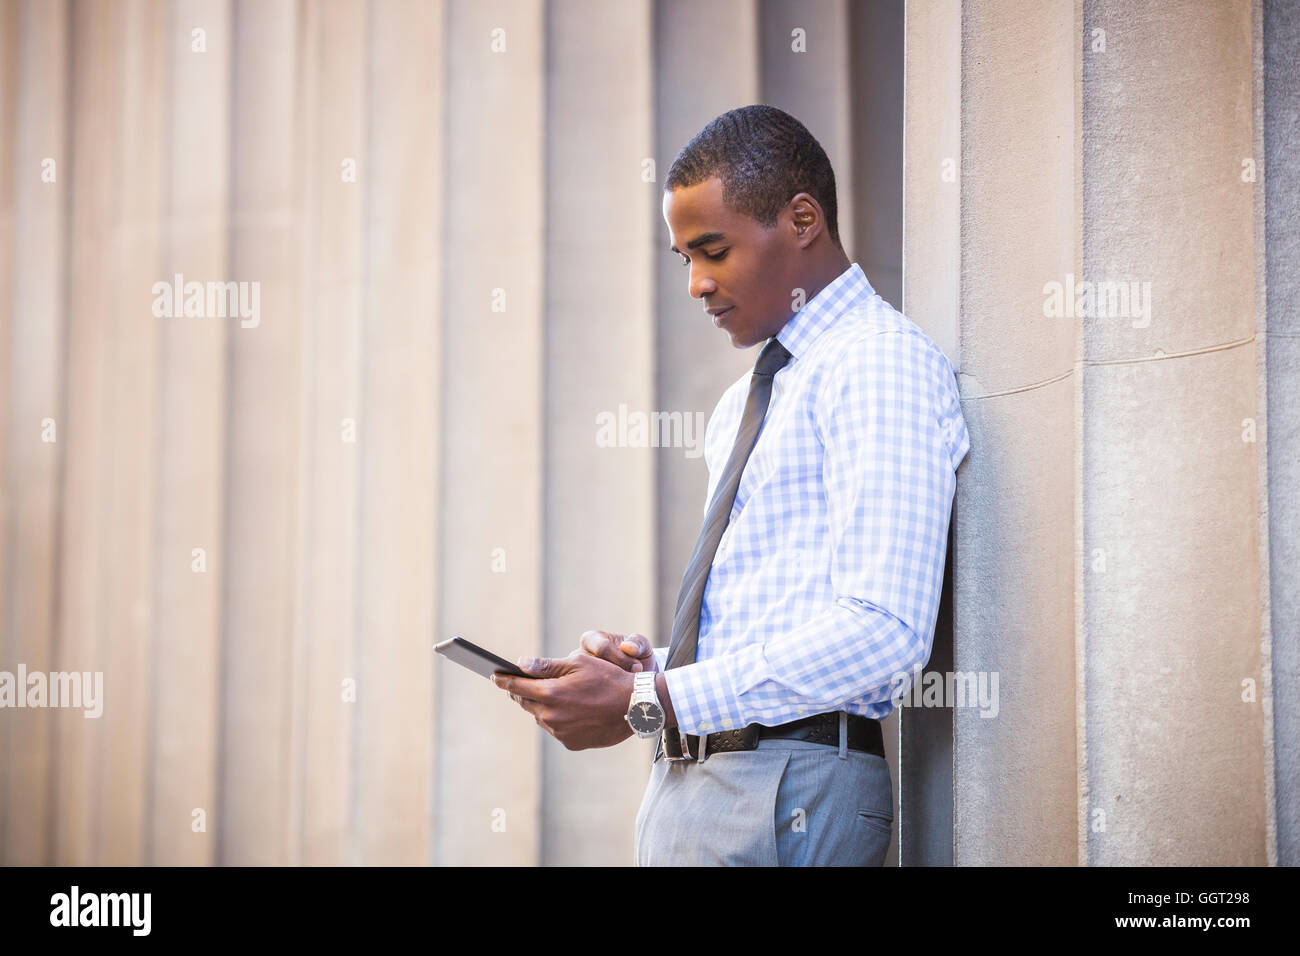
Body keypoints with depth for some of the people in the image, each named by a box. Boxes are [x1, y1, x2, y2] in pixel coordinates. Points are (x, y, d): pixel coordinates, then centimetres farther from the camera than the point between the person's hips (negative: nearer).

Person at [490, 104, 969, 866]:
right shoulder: (741, 407, 20)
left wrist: (650, 704, -19)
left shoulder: (882, 364, -9)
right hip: (688, 779, 8)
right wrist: (650, 666, 3)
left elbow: (882, 633, -20)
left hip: (784, 800, -8)